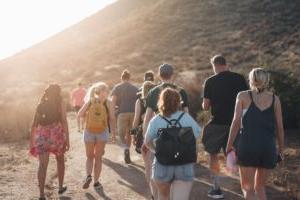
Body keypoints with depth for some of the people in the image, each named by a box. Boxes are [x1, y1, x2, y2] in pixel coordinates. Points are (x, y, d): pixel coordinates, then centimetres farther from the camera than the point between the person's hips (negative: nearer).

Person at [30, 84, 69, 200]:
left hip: (41, 136, 2)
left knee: (42, 165, -1)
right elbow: (64, 121, -7)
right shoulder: (60, 103, 3)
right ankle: (60, 187, 32)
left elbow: (34, 124, 9)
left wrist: (32, 141, 14)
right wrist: (67, 139, -7)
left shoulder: (40, 105, 11)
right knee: (60, 161, 20)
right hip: (56, 134, -2)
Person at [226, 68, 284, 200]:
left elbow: (236, 121, -4)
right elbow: (279, 127, 7)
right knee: (260, 187, 20)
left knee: (247, 188, 6)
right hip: (268, 146, 3)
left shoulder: (243, 96, 4)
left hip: (247, 145, -2)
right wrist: (281, 148, 18)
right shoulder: (274, 99, 8)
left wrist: (229, 144, 1)